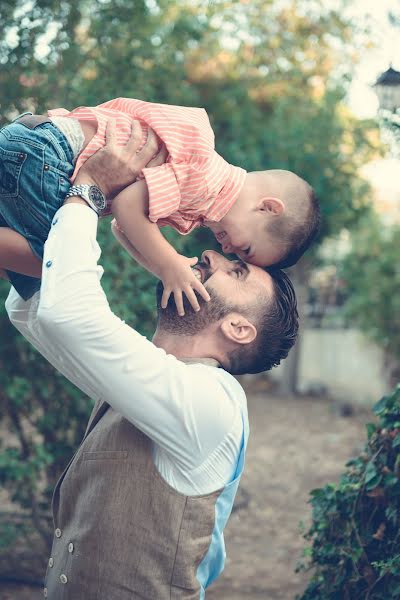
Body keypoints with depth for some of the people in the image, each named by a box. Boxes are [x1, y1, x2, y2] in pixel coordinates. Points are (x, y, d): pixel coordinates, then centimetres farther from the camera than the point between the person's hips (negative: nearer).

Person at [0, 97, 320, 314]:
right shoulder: (206, 174, -15)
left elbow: (123, 227, 18)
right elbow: (128, 205, -21)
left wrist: (169, 270, 7)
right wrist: (169, 266, -12)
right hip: (42, 150, -9)